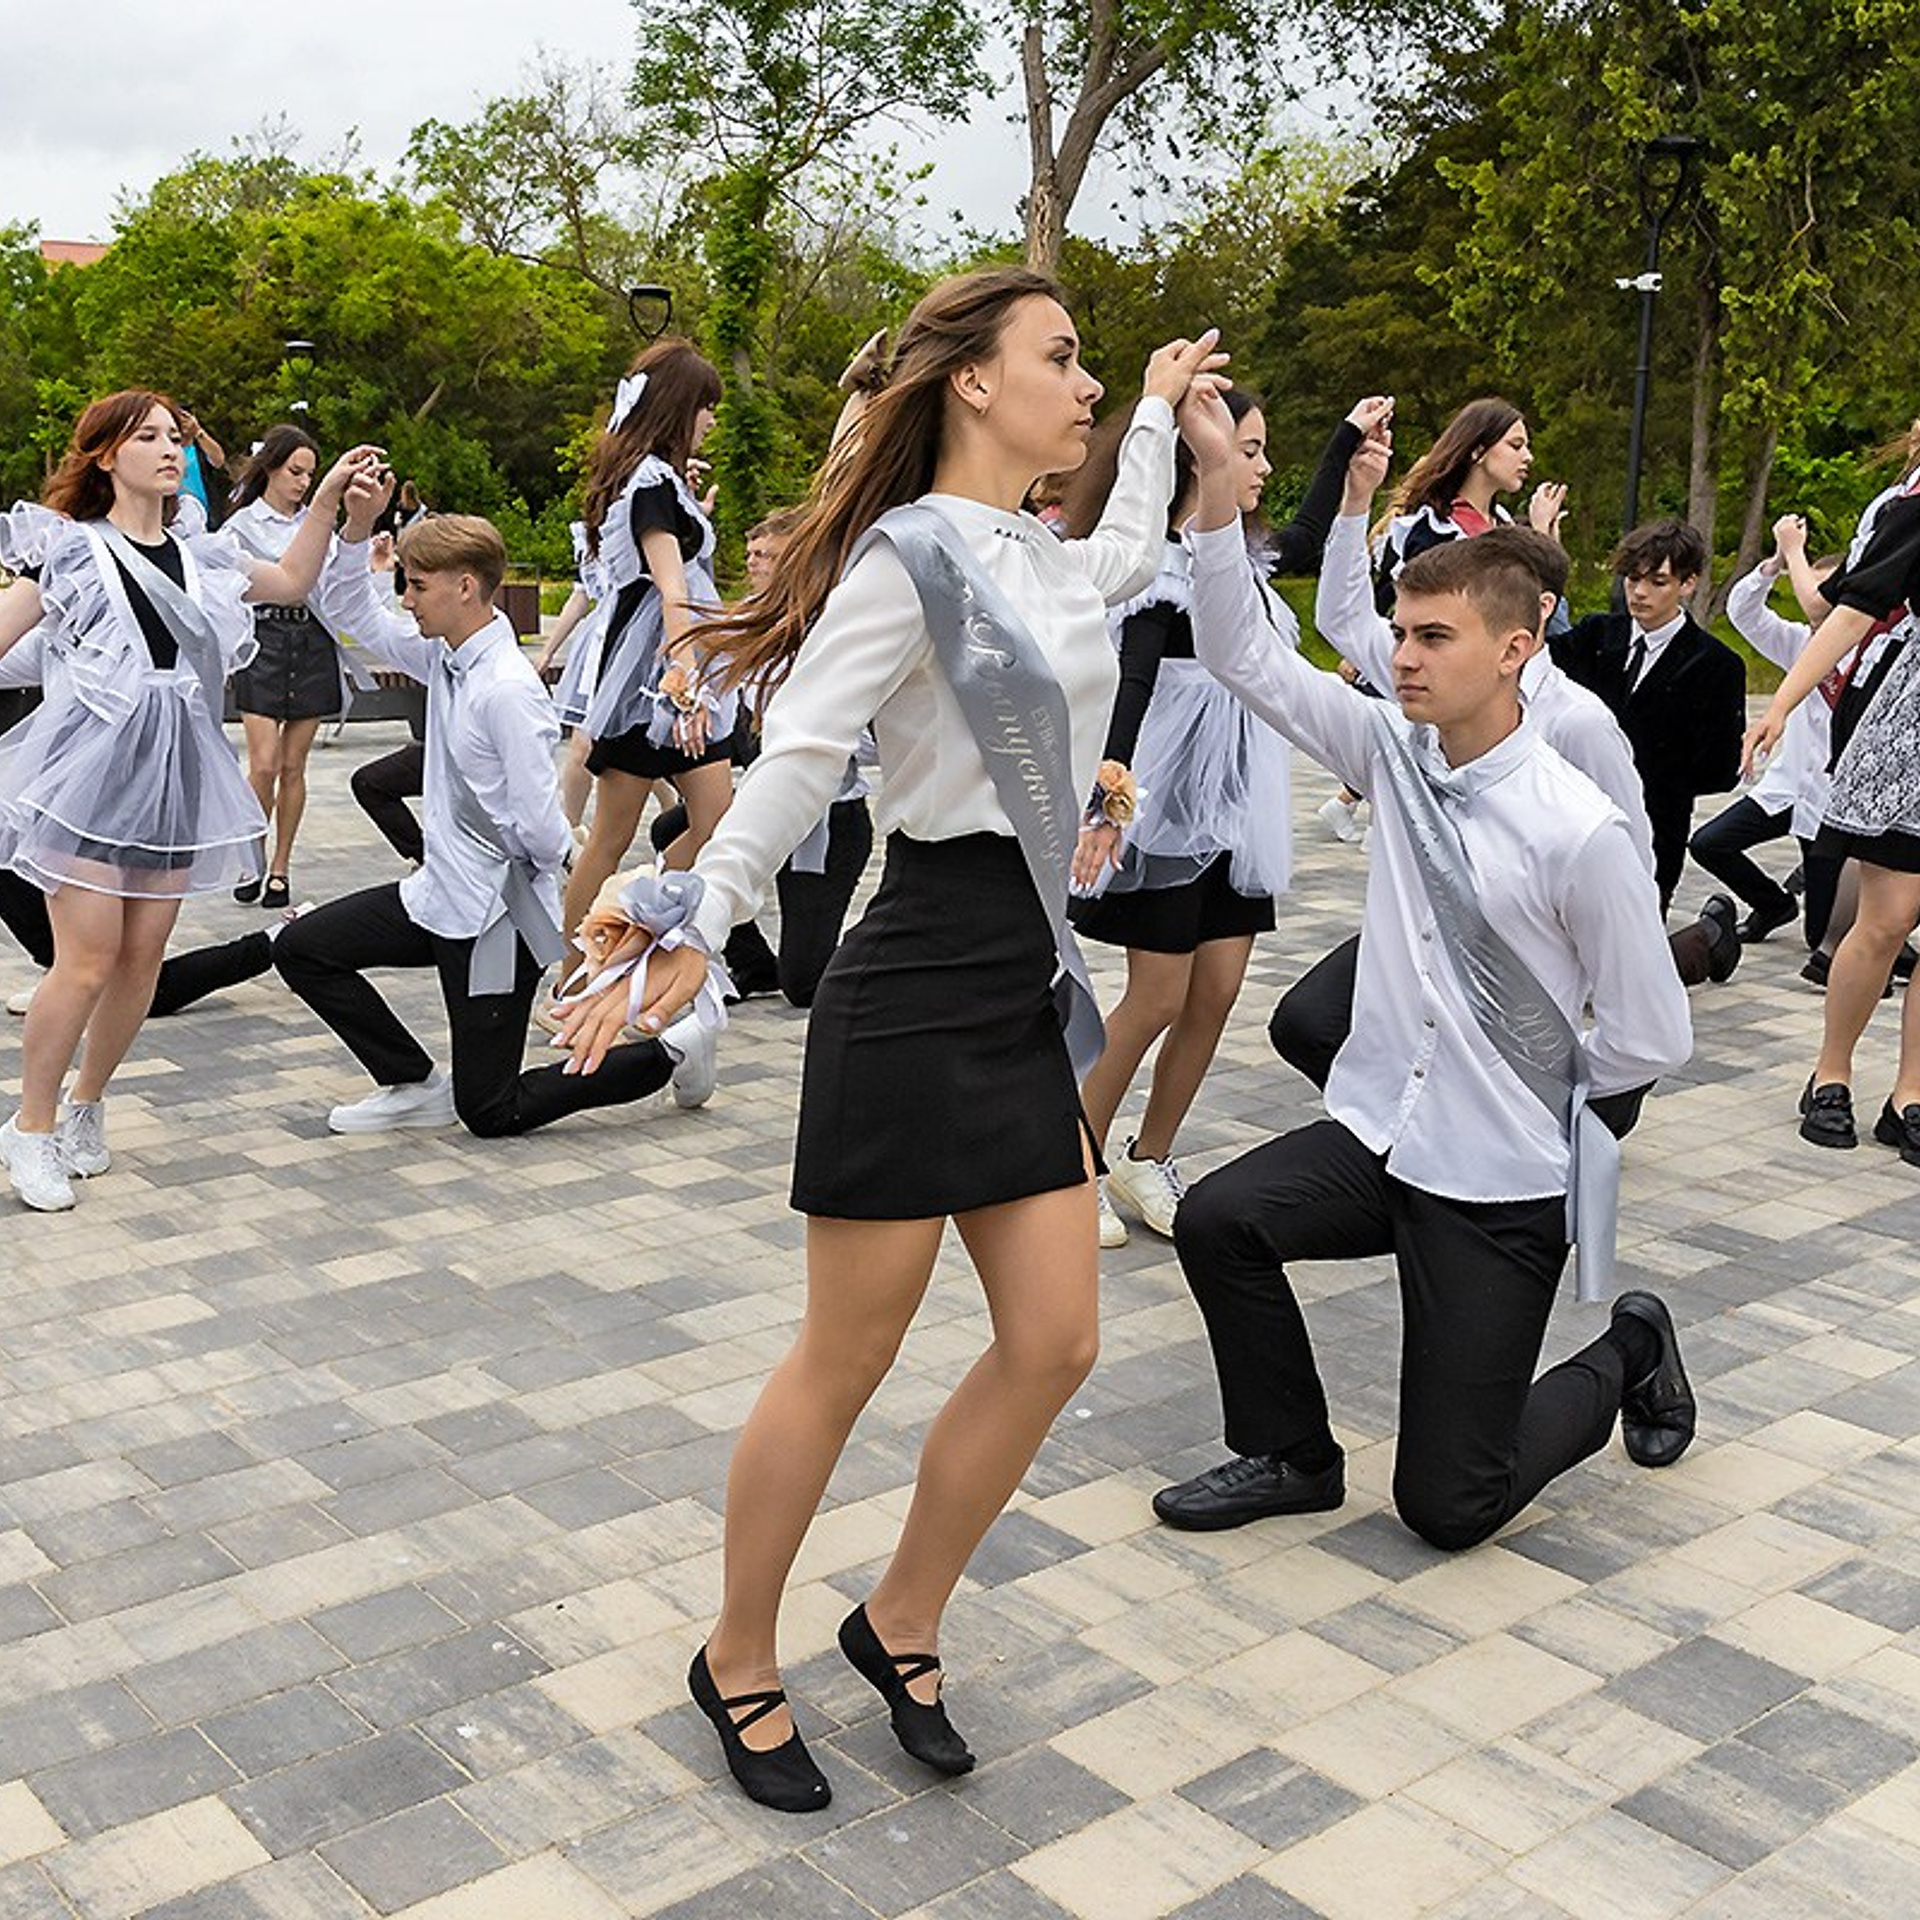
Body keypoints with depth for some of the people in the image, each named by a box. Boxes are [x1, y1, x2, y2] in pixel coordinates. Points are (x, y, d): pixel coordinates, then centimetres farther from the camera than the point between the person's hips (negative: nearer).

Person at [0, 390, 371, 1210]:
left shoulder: (200, 556, 14)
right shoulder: (70, 547, 1)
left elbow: (291, 581, 26)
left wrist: (325, 501, 18)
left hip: (174, 771, 5)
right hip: (90, 764, -5)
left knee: (144, 955, 5)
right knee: (89, 959, -10)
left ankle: (86, 1106, 23)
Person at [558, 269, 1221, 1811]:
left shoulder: (1043, 560, 14)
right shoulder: (910, 556, -12)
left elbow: (1128, 557, 37)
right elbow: (798, 757, -21)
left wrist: (1161, 413, 44)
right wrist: (698, 923, -31)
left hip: (1027, 985, 9)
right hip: (918, 986, -8)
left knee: (1055, 1342, 7)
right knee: (847, 1359, 3)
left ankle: (902, 1622, 27)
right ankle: (740, 1660, 24)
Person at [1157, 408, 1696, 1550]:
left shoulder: (1580, 832, -19)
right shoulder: (1397, 756, -2)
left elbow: (1653, 1042, -12)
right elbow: (1242, 655, -6)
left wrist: (1530, 1082, 0)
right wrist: (1218, 478, -15)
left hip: (1503, 1184, -5)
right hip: (1377, 1133, 5)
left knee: (1449, 1507, -1)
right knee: (1218, 1218, -22)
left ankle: (1625, 1359, 29)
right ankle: (1292, 1458, 6)